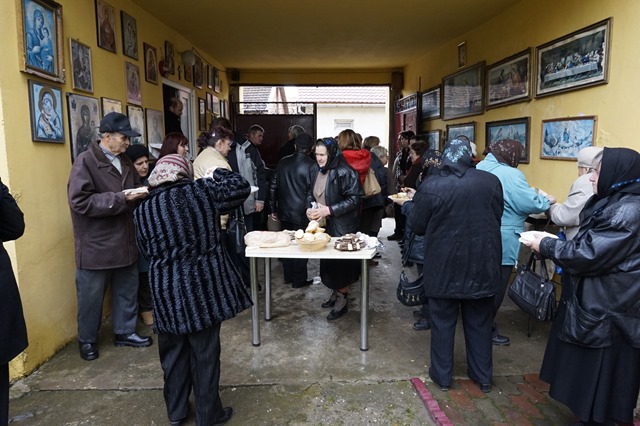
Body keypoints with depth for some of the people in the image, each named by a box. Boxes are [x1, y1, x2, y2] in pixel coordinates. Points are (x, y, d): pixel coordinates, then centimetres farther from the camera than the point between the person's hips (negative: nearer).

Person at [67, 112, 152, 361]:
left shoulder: (125, 162, 9)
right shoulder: (85, 161, -13)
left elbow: (134, 193, 18)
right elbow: (80, 201, -21)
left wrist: (142, 194, -5)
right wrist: (120, 198, -24)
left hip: (124, 241, 7)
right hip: (96, 244, -6)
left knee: (127, 290, 15)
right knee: (91, 296, 9)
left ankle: (124, 331, 32)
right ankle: (87, 340, 28)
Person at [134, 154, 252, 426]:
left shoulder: (144, 210, 1)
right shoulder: (201, 191, -6)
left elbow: (146, 250, 10)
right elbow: (241, 189, -1)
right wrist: (217, 173, 13)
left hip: (167, 292, 2)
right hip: (204, 286, -2)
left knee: (173, 351, 18)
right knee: (205, 352, 9)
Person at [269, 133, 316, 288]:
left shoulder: (283, 163, 2)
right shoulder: (310, 165, -14)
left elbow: (273, 187, 6)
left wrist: (273, 209, 13)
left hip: (284, 212, 5)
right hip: (302, 214, -5)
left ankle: (288, 277, 28)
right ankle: (299, 280, 15)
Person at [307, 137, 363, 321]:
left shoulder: (344, 172, -19)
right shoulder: (315, 170, 4)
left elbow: (355, 198, -20)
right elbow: (310, 193, 16)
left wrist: (330, 210, -24)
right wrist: (309, 208, -5)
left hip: (341, 226, -7)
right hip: (322, 224, 7)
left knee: (341, 262, 1)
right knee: (327, 261, 15)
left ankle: (342, 300, 16)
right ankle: (336, 293, 33)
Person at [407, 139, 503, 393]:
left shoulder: (432, 186, -15)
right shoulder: (491, 181, -5)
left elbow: (416, 226, -6)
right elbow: (497, 217, 7)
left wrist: (412, 204, 13)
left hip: (444, 266, -3)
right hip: (482, 265, 3)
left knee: (443, 321, 13)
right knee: (479, 322, 18)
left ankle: (442, 375, 24)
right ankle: (483, 376, 31)